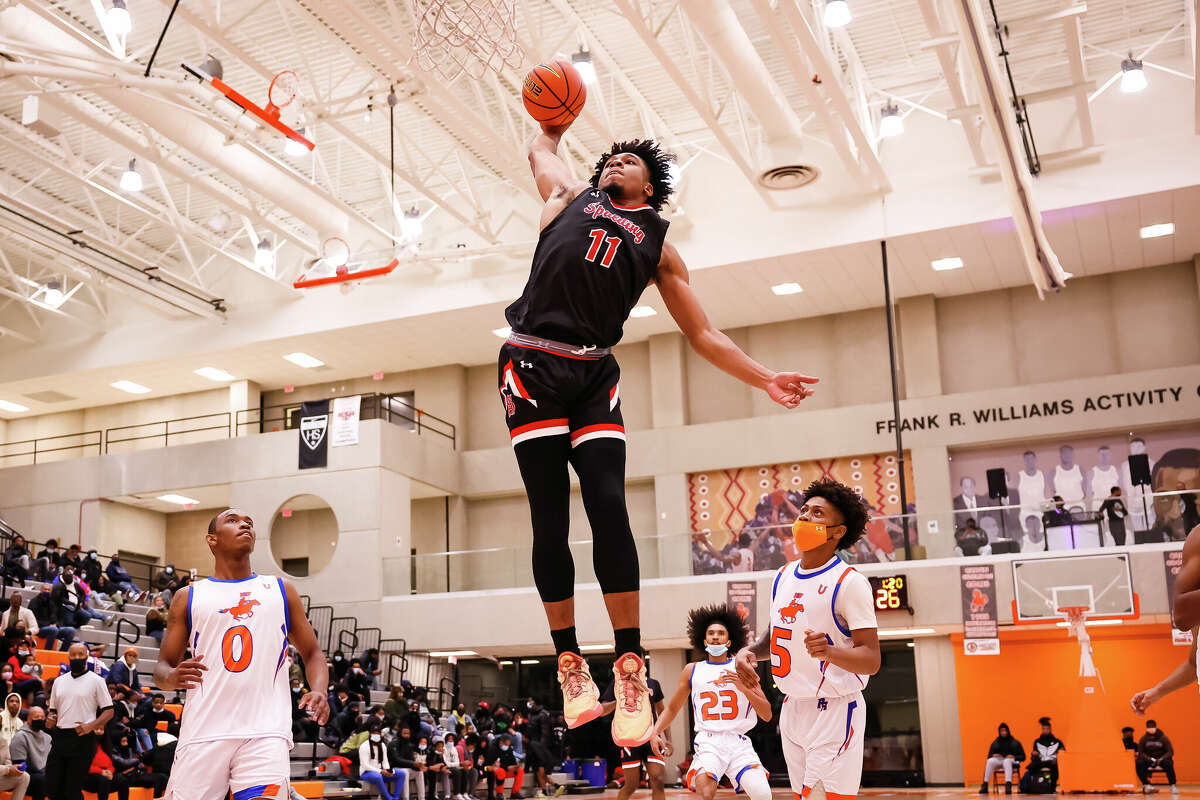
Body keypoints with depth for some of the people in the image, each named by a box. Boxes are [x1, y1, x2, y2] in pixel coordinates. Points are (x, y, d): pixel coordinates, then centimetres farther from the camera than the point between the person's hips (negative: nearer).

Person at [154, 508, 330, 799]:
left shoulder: (281, 590, 17)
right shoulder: (188, 597, 15)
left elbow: (312, 653, 17)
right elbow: (162, 668, 15)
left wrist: (319, 691, -4)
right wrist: (172, 677, -10)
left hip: (265, 731, -1)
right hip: (203, 731, 1)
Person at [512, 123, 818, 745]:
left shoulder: (658, 247, 19)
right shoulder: (570, 196, 20)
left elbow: (702, 333, 17)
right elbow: (540, 148, 40)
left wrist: (765, 379, 7)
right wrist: (553, 126, 59)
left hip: (594, 373, 0)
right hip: (533, 364, 0)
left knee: (609, 509, -12)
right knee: (550, 519, -3)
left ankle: (630, 667, -5)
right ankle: (569, 662, 6)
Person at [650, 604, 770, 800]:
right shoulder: (692, 671, 14)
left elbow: (767, 716, 7)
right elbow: (671, 709, 22)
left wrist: (744, 688, -7)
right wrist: (654, 732, 5)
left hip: (739, 743, 1)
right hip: (708, 742, -1)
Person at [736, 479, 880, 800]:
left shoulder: (849, 582, -13)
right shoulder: (783, 576, 9)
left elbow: (871, 660, -16)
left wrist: (829, 651, -35)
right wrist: (750, 652, 4)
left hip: (834, 711, -7)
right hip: (792, 710, 7)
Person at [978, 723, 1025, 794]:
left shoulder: (1015, 742, 13)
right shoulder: (995, 743, 19)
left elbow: (1022, 757, 8)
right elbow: (989, 756, 17)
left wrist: (1014, 757, -12)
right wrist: (993, 755, -6)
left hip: (1011, 760, -2)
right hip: (998, 760, 2)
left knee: (1007, 761, -40)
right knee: (990, 761, -33)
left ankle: (1008, 785, -56)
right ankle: (985, 785, -37)